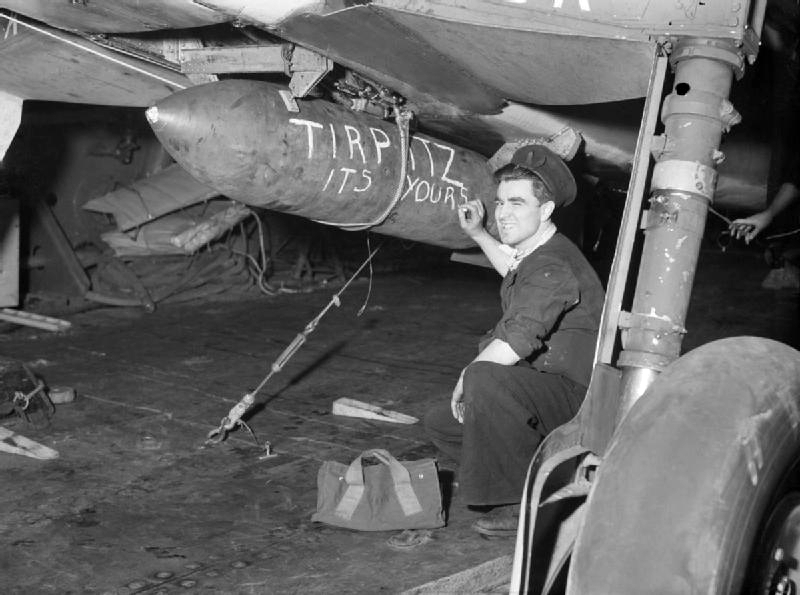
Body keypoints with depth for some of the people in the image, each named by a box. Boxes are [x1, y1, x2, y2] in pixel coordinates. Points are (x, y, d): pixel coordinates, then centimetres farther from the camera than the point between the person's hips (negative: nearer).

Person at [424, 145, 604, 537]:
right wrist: (477, 235, 31)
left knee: (487, 378, -36)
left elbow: (510, 347, -34)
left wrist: (465, 379, -18)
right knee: (441, 423, 11)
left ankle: (524, 504, -22)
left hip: (580, 401, -11)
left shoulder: (554, 268, -23)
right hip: (541, 395, 11)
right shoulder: (532, 253, 9)